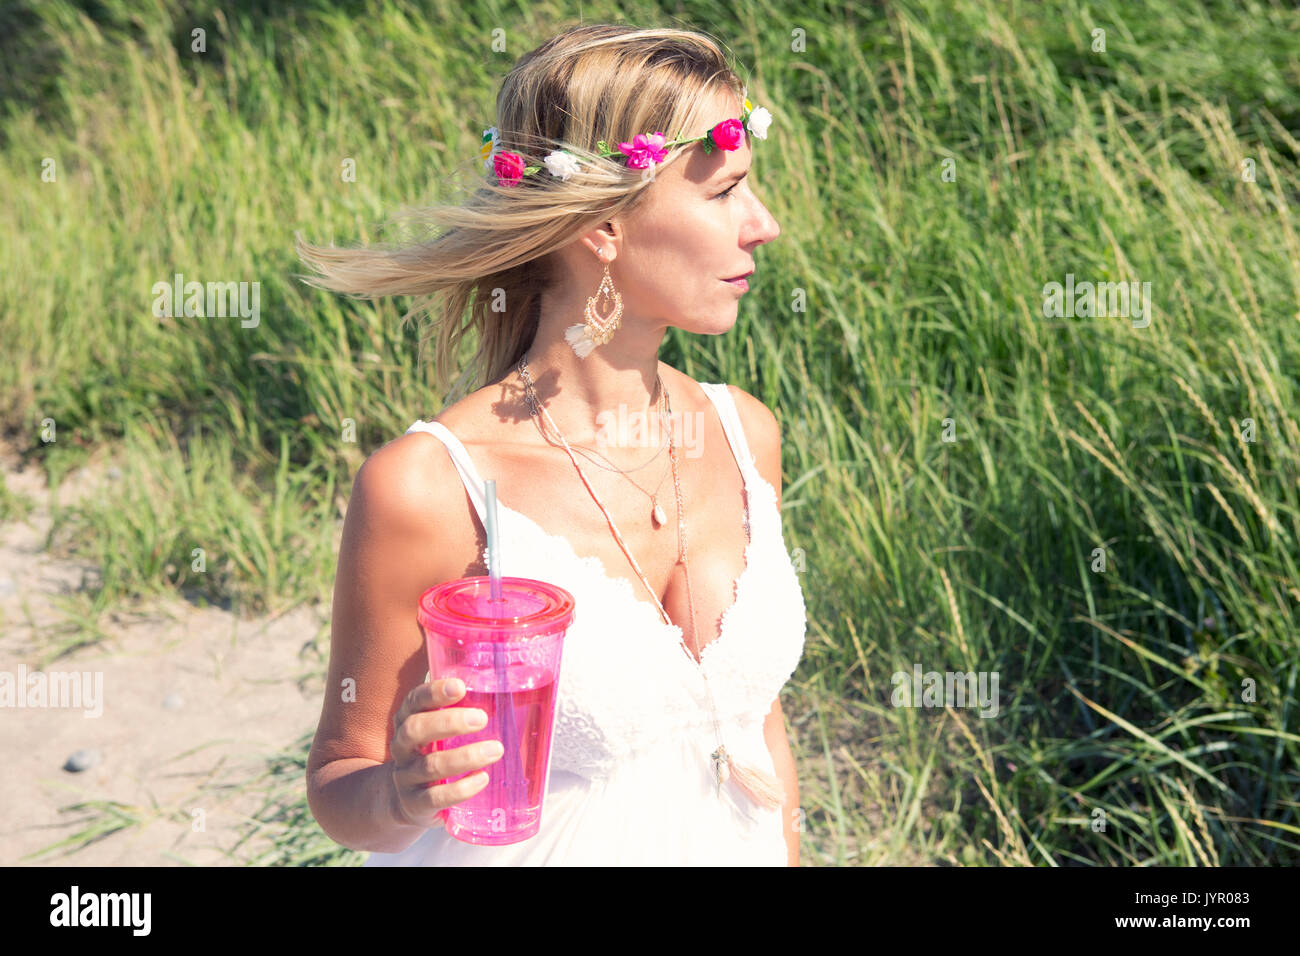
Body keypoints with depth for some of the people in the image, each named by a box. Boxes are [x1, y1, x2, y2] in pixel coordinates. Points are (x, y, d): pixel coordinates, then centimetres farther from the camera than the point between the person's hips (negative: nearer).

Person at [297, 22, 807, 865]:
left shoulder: (744, 434, -7)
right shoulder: (426, 487, -23)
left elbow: (758, 707, 5)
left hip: (737, 846, 5)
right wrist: (407, 792, -31)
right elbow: (340, 780, -12)